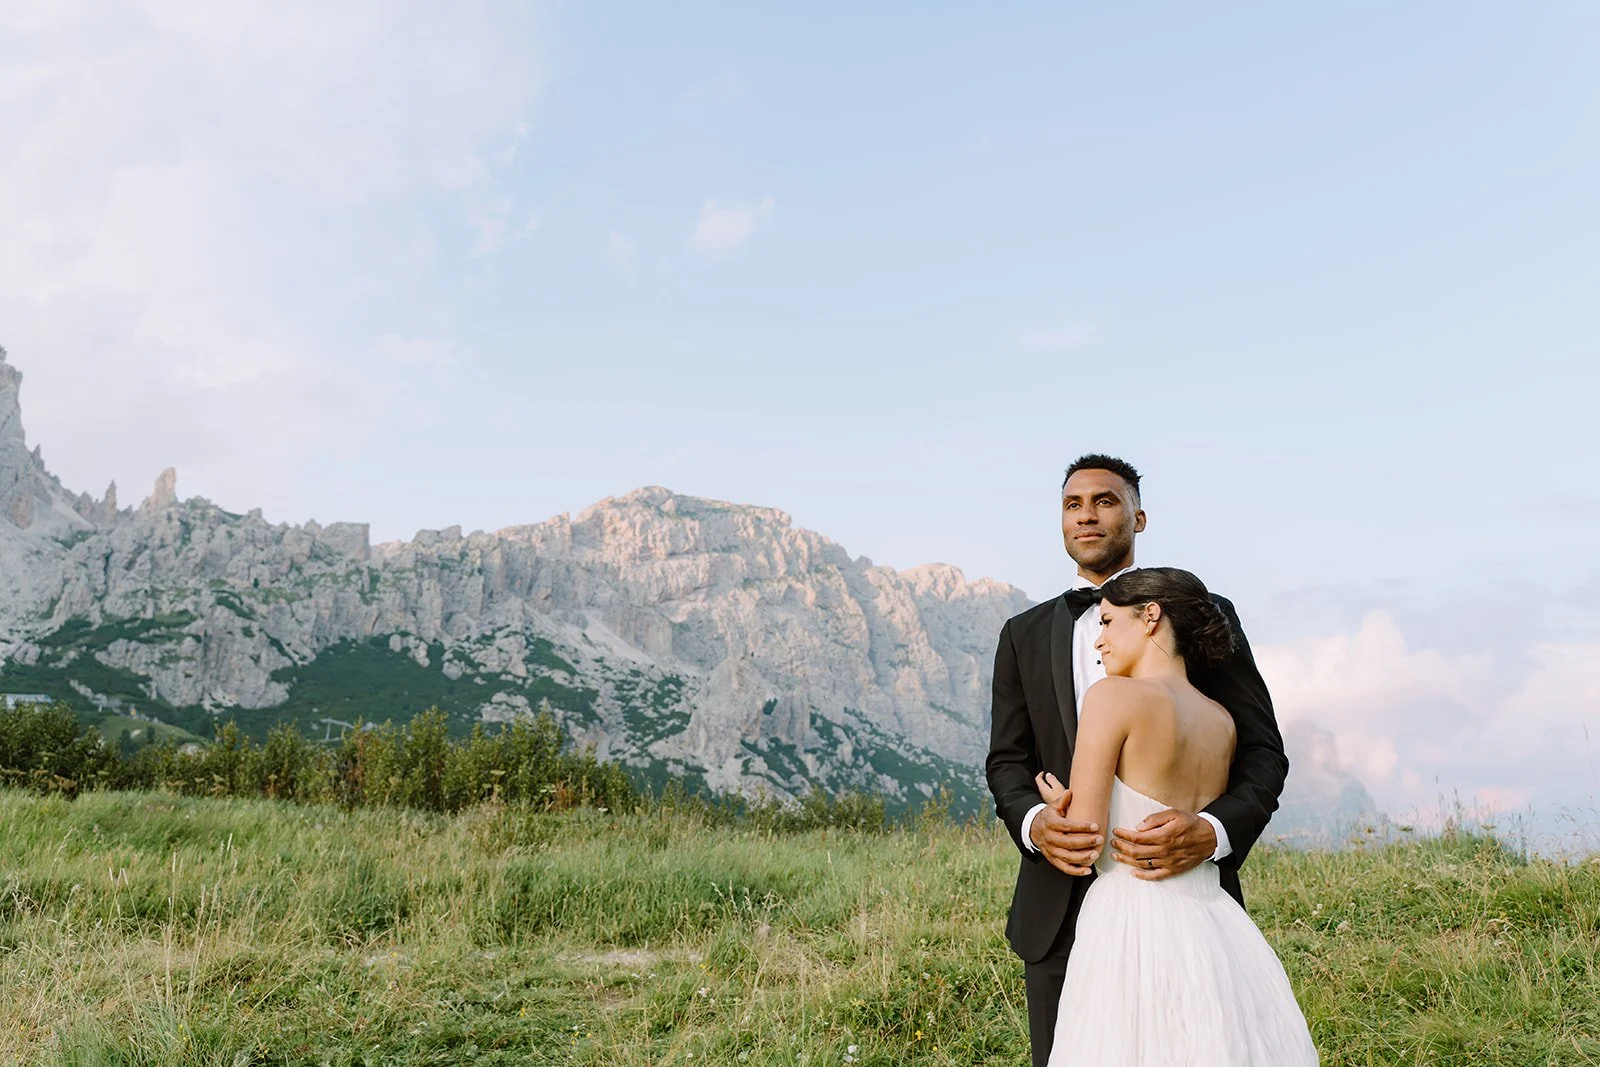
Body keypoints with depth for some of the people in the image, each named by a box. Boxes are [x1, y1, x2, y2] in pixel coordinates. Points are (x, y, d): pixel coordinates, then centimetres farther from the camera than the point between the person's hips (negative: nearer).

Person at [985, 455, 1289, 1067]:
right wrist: (1033, 823, -15)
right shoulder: (1024, 636, 12)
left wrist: (1215, 832, -19)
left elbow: (1262, 751, 1)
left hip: (1181, 896, -2)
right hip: (1060, 912, 2)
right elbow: (1007, 760, 8)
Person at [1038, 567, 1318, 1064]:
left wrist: (1057, 806, 8)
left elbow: (1083, 840, -12)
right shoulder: (1223, 722, 10)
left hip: (1133, 927, -6)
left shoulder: (1114, 695, -9)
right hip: (1219, 930, 7)